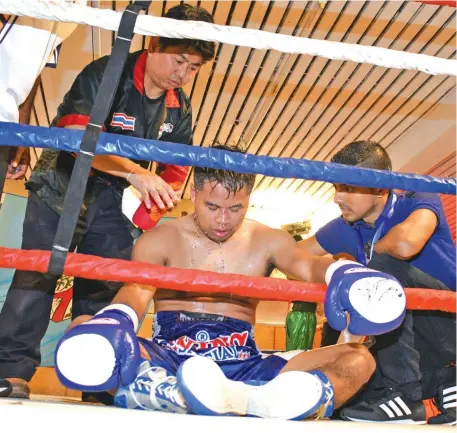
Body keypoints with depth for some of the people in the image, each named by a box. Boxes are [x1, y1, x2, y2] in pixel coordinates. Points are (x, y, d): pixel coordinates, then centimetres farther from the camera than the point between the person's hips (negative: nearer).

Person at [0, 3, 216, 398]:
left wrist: (150, 206, -4)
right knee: (38, 272, -12)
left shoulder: (179, 108, 2)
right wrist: (135, 173, -41)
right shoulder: (105, 74, -16)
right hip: (63, 187, -4)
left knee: (105, 286, 3)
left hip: (114, 199, 4)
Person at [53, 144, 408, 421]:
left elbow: (308, 265, -7)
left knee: (359, 358, -16)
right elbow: (136, 291, -10)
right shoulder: (158, 241, 8)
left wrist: (347, 277, -32)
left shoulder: (267, 241, 12)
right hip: (168, 362, -1)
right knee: (85, 336, -28)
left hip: (242, 368, 2)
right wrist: (113, 325, -35)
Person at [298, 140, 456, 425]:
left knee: (383, 266, -27)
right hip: (417, 337, 7)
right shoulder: (345, 229, 1)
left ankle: (405, 395, -21)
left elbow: (406, 245, -39)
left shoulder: (420, 201, -16)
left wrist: (375, 249, -17)